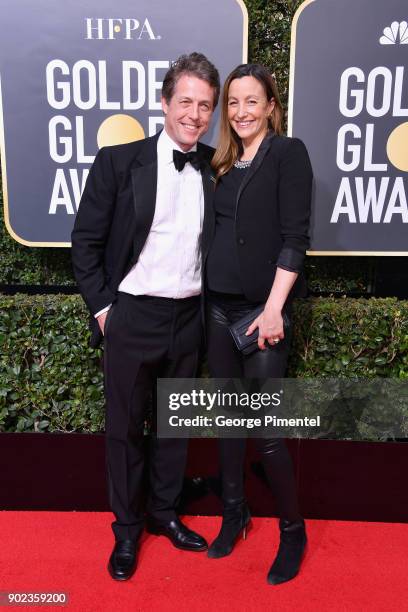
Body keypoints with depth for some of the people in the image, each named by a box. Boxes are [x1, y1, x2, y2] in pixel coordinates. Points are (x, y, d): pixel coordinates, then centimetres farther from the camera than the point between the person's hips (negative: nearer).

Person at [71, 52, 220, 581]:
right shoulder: (118, 161, -7)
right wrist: (101, 307, -7)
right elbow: (86, 241, -4)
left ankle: (164, 512, 39)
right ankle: (126, 527, 32)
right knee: (124, 427, 10)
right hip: (132, 317, -3)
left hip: (188, 318, 4)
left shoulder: (214, 169, 3)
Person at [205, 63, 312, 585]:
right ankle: (234, 512, 31)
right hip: (218, 305, 6)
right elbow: (217, 233, 14)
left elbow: (295, 236, -11)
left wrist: (274, 309, -17)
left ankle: (293, 531, 20)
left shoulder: (288, 152, -3)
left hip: (261, 308, -6)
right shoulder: (224, 162, 14)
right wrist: (207, 297, 6)